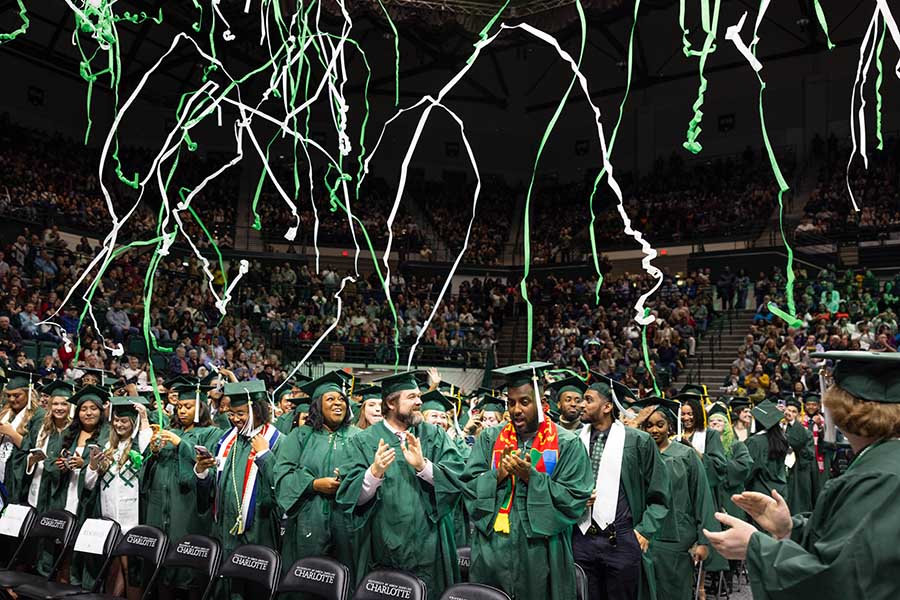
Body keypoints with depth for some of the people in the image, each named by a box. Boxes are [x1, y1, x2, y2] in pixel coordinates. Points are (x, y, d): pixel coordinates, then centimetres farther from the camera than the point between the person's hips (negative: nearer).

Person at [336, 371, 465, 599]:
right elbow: (352, 496, -9)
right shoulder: (363, 441, -2)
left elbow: (457, 477, -9)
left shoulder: (434, 436, 3)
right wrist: (375, 472, -27)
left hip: (429, 546, 1)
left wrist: (423, 466, -25)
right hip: (383, 549, -1)